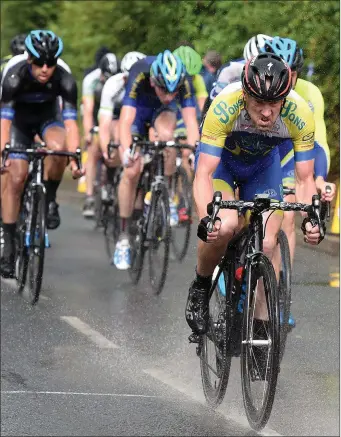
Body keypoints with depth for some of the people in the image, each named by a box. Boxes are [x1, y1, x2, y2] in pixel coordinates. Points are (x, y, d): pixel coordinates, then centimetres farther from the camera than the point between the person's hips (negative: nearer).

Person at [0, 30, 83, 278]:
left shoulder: (65, 80, -31)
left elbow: (70, 122, -35)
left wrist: (74, 158, -48)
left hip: (48, 115, 1)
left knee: (58, 147, -33)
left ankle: (50, 200, -8)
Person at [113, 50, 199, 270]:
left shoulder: (183, 81, -35)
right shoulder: (139, 76, -40)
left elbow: (190, 119, -40)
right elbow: (126, 121, -48)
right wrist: (126, 151, -65)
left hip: (162, 110, 1)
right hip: (138, 107, -1)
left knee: (166, 135, -34)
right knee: (131, 172, -13)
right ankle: (124, 238, 0)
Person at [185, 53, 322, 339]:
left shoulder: (300, 114, -32)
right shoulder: (225, 107, -39)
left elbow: (304, 179, -23)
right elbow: (204, 174, -39)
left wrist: (311, 218, -41)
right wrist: (206, 219, -55)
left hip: (263, 163, 2)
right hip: (220, 157, -2)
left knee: (267, 245, -11)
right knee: (225, 225, -28)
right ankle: (200, 288, -1)